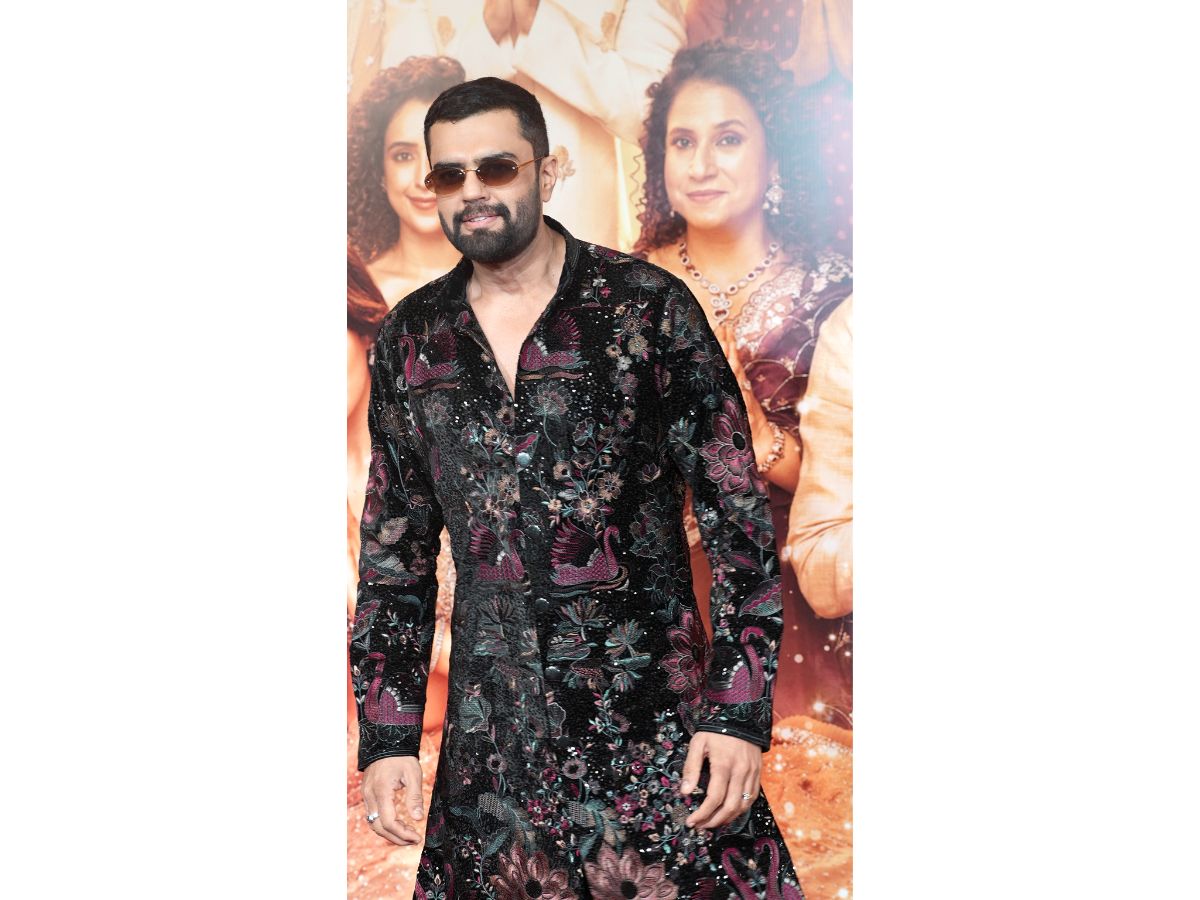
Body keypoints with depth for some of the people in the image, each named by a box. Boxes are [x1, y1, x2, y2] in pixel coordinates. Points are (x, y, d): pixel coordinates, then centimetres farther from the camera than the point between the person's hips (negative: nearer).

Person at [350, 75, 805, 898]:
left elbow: (740, 520, -5)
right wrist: (387, 738, 5)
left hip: (656, 721, -3)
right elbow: (394, 555, 10)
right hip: (490, 740, 3)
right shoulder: (412, 339, 5)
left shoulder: (648, 307, -5)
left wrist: (742, 712, -11)